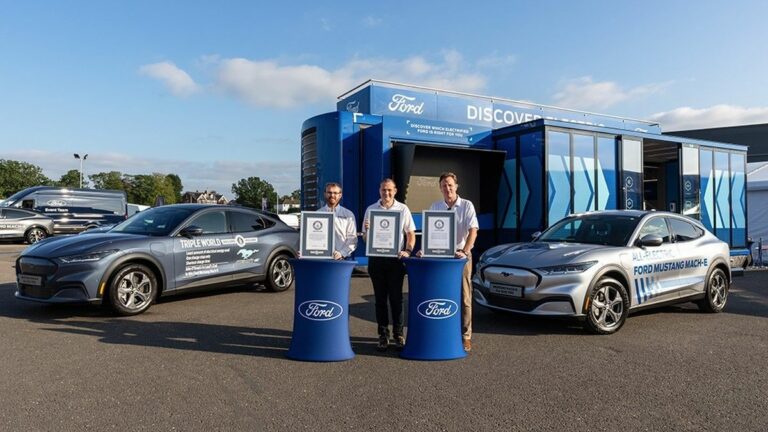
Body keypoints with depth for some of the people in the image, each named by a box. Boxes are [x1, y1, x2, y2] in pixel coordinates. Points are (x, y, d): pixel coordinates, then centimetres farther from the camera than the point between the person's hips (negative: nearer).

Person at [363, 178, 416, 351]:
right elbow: (365, 238, 8)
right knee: (380, 298, 5)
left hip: (396, 258, -1)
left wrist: (408, 250, -11)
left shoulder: (403, 209, 6)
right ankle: (383, 335, 13)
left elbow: (411, 233, 6)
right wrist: (368, 230, -15)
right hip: (376, 258, 1)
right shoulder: (370, 210, 7)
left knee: (396, 298, 2)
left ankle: (398, 334, 11)